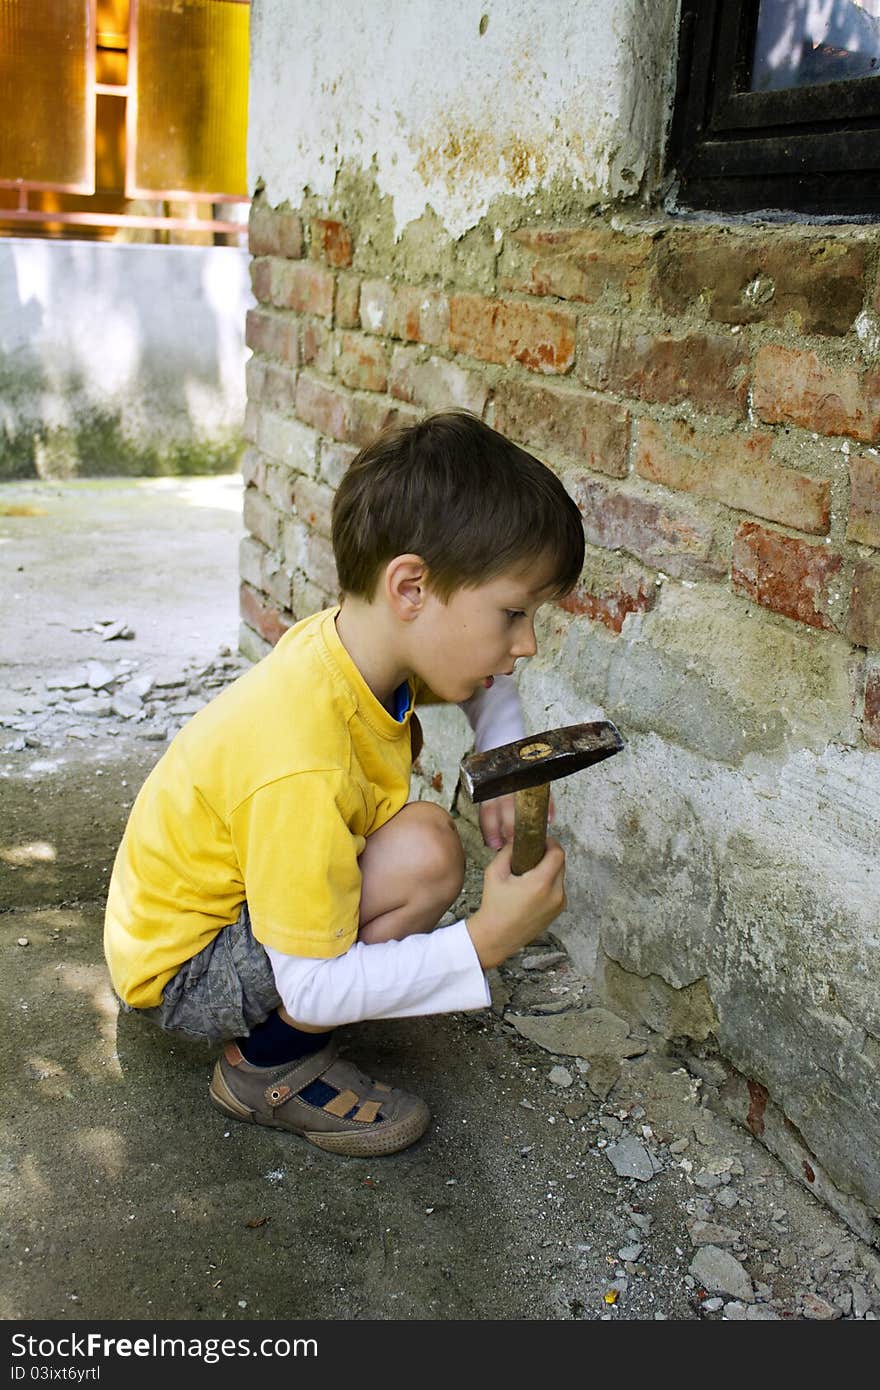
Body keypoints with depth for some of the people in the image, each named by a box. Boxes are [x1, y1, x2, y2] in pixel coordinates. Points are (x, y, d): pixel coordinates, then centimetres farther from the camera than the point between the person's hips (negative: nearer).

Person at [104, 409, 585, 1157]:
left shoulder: (358, 638, -12)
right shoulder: (300, 772, -36)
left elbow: (485, 683, 12)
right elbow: (313, 988, -31)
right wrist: (485, 942, -31)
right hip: (175, 973, -9)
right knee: (425, 851, -28)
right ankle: (270, 1063, -8)